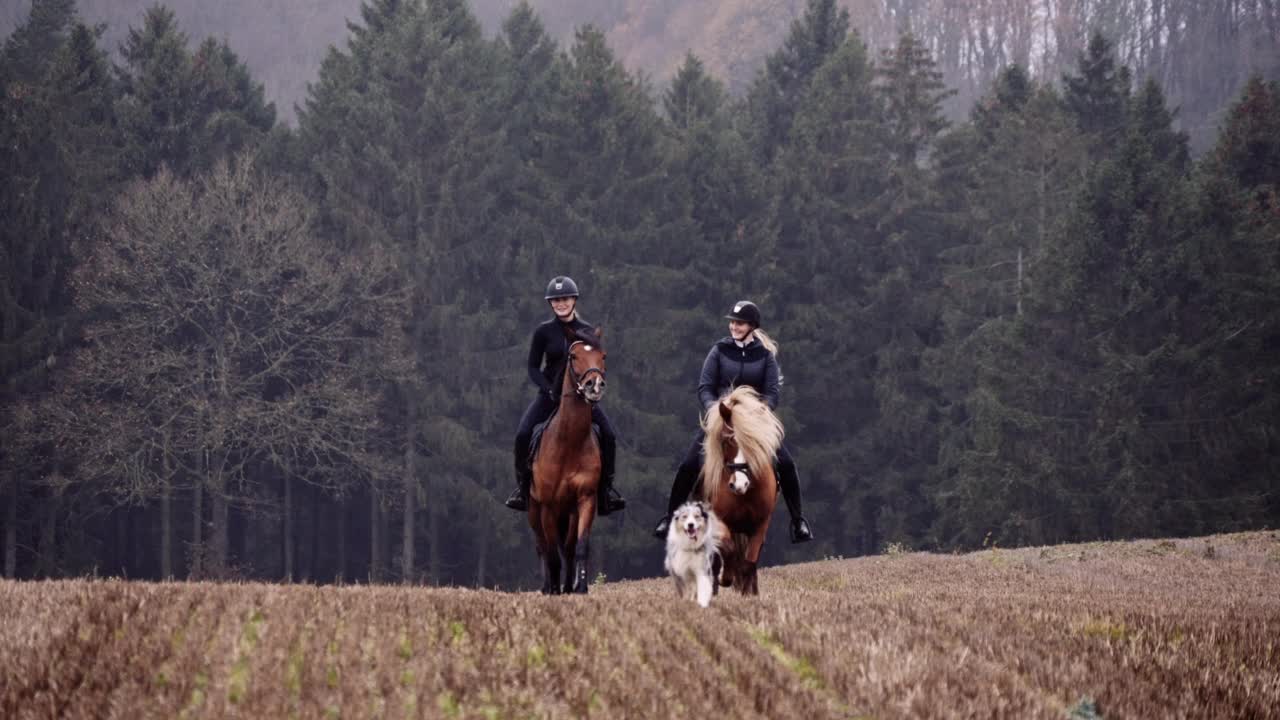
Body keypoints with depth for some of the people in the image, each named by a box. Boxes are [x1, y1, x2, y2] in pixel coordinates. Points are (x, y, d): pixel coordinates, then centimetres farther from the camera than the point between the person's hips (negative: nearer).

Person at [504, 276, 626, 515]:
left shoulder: (588, 332, 1)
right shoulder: (544, 332, -2)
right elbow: (533, 368, -1)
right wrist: (550, 390, -17)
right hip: (550, 394, -1)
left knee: (609, 435, -17)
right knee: (523, 435, -21)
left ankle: (606, 487, 0)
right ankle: (522, 487, -3)